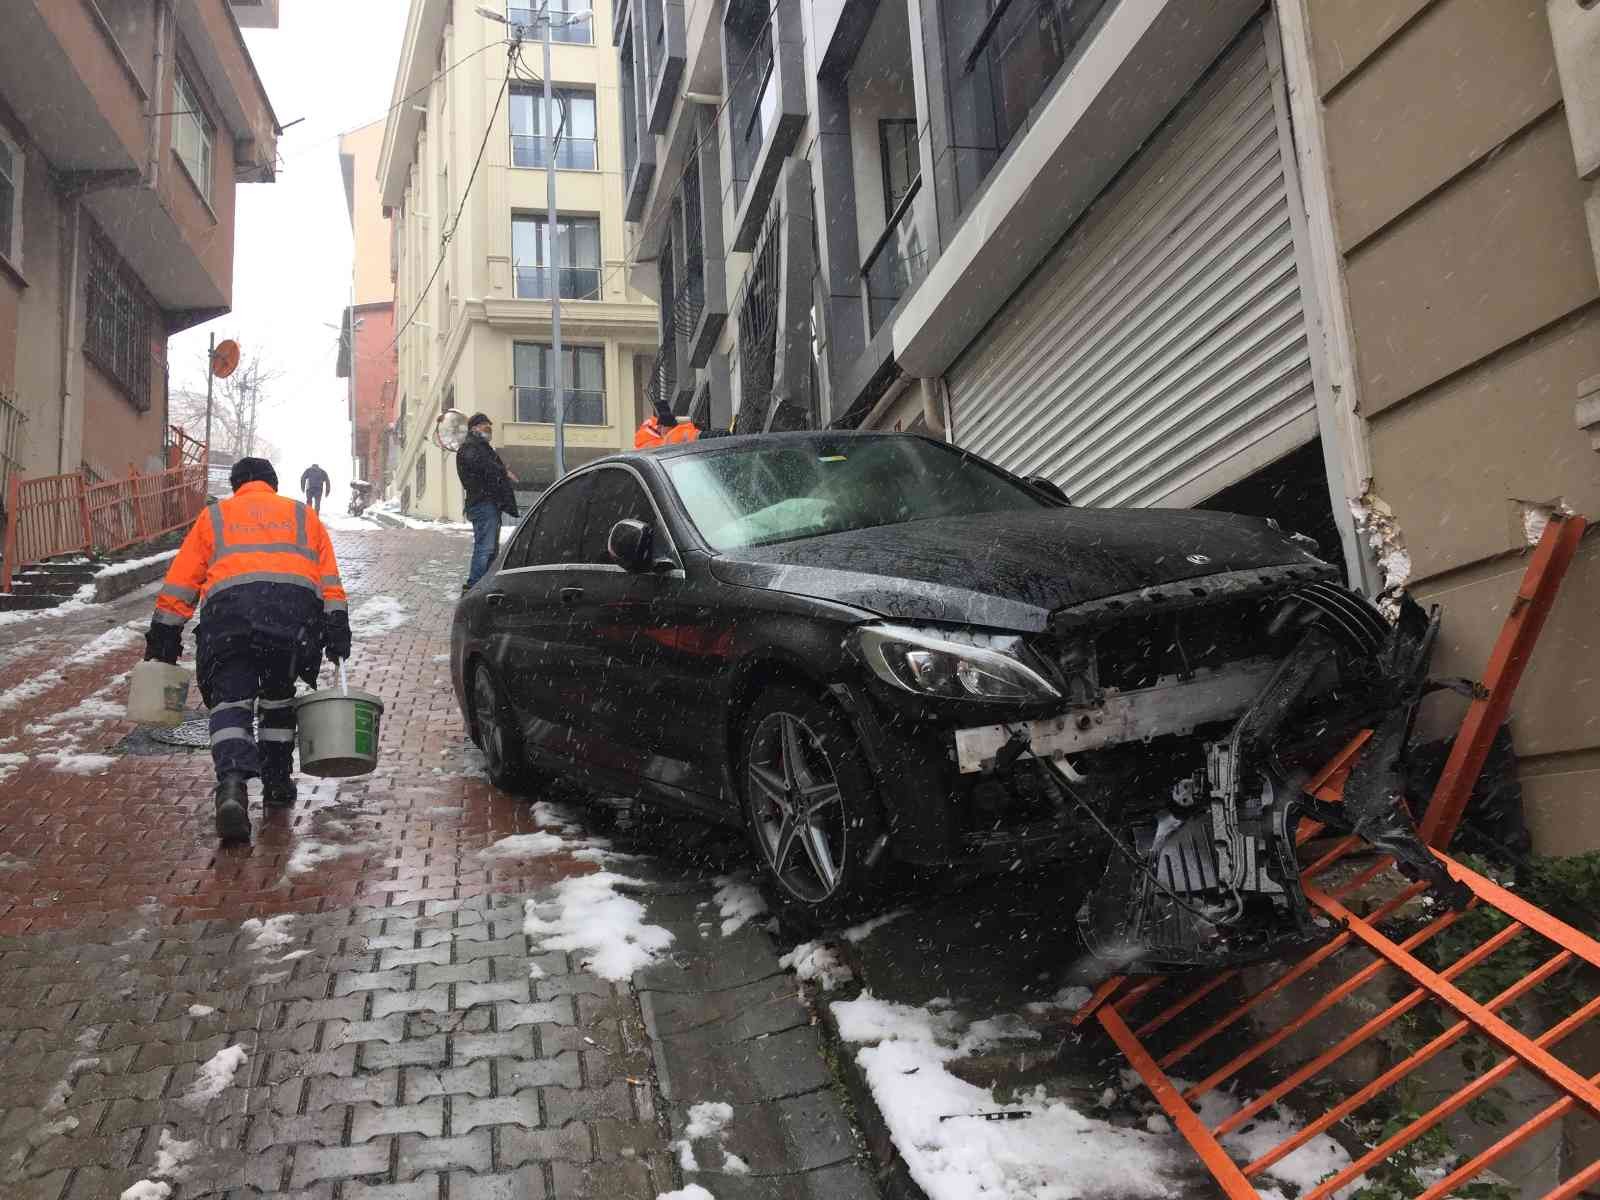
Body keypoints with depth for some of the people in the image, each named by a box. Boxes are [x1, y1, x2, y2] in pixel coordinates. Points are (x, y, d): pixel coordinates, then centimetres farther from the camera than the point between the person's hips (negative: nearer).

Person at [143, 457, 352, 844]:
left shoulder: (213, 515, 27)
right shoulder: (303, 515, 29)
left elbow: (179, 582, 20)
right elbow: (329, 581, 16)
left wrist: (163, 637, 23)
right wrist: (337, 632, 11)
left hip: (229, 609, -1)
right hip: (296, 607, 2)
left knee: (231, 700, -2)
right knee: (279, 695, 22)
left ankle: (232, 783, -25)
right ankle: (277, 782, 25)